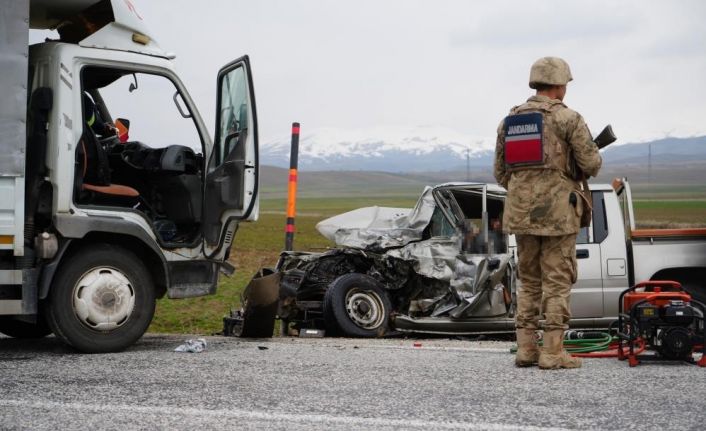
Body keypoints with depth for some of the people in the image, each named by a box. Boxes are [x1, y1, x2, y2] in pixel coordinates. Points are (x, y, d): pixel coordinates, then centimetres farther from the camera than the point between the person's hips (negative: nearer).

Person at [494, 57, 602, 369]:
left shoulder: (509, 121, 10)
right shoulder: (568, 118, -7)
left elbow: (501, 172, 13)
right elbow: (591, 164, -9)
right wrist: (585, 166, 13)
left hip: (521, 212, 6)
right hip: (558, 211, -5)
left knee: (528, 281, 14)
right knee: (557, 282, 0)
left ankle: (526, 349, 12)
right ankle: (552, 352, -2)